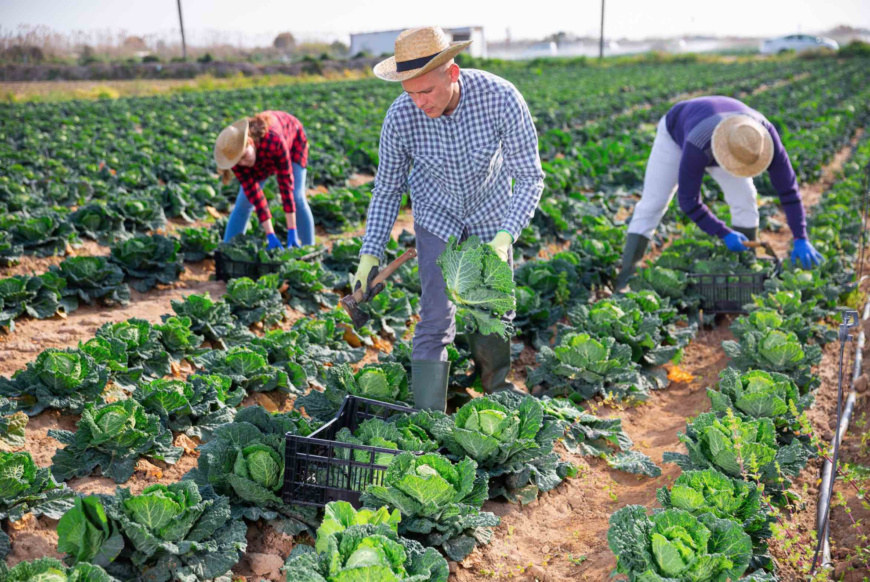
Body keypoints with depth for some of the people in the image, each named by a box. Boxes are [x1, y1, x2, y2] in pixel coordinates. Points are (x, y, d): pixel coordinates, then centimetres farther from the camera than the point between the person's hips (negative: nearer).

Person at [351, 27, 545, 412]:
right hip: (437, 216, -1)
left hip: (492, 212, 1)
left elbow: (530, 178, -25)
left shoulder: (500, 98, -31)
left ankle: (496, 384, 41)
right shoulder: (400, 117, -27)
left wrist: (505, 237, -38)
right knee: (436, 318, -9)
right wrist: (370, 254, -16)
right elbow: (387, 190, -11)